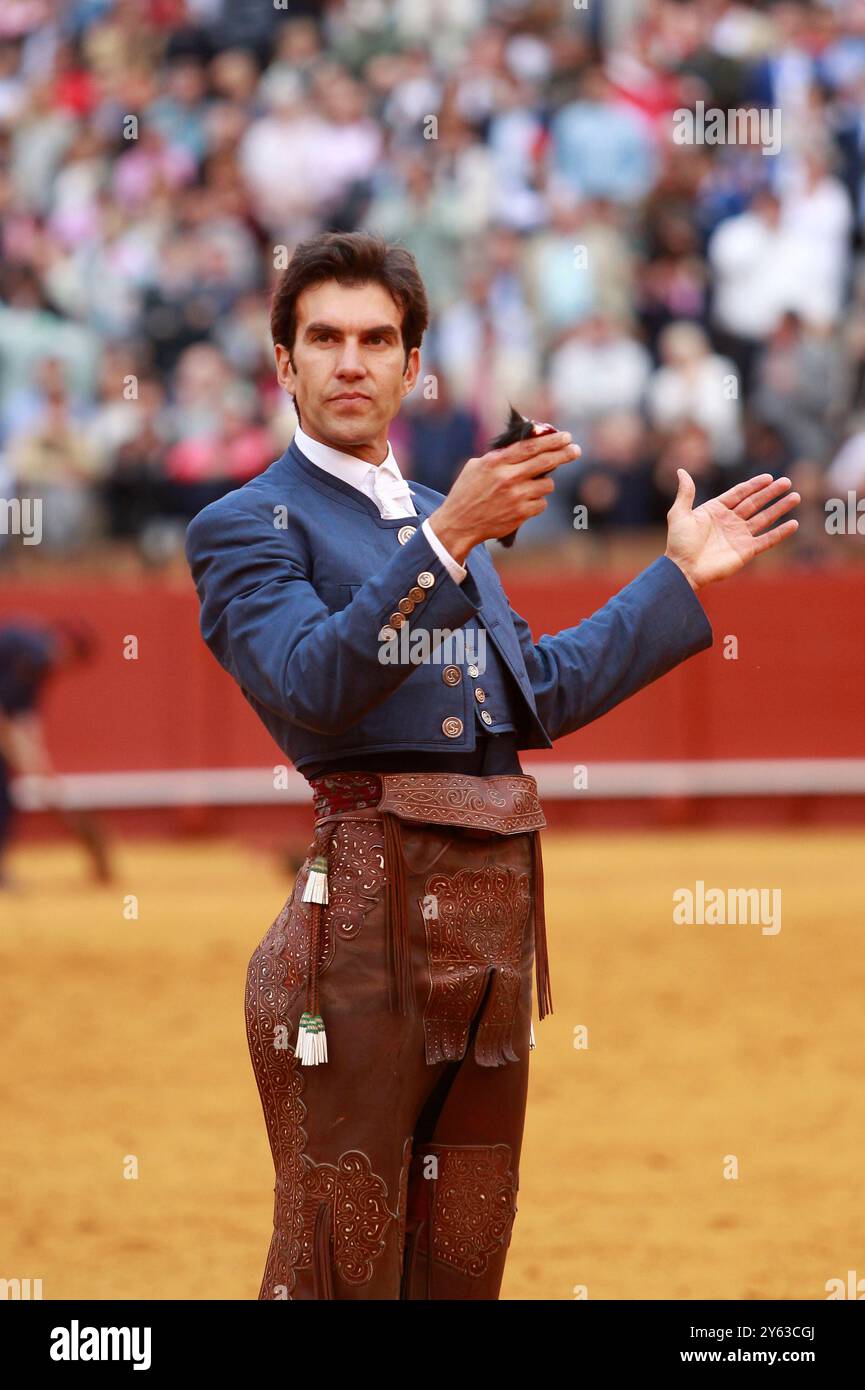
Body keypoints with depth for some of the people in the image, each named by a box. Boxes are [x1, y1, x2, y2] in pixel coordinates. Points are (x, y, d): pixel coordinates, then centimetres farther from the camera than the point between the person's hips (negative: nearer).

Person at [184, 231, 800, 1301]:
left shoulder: (442, 516, 23)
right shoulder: (249, 525, -1)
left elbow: (542, 694, 23)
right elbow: (313, 686, -18)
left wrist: (682, 577, 24)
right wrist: (448, 541, -26)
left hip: (497, 907, 7)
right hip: (371, 900, -7)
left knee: (464, 1255, 11)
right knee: (340, 1262, -9)